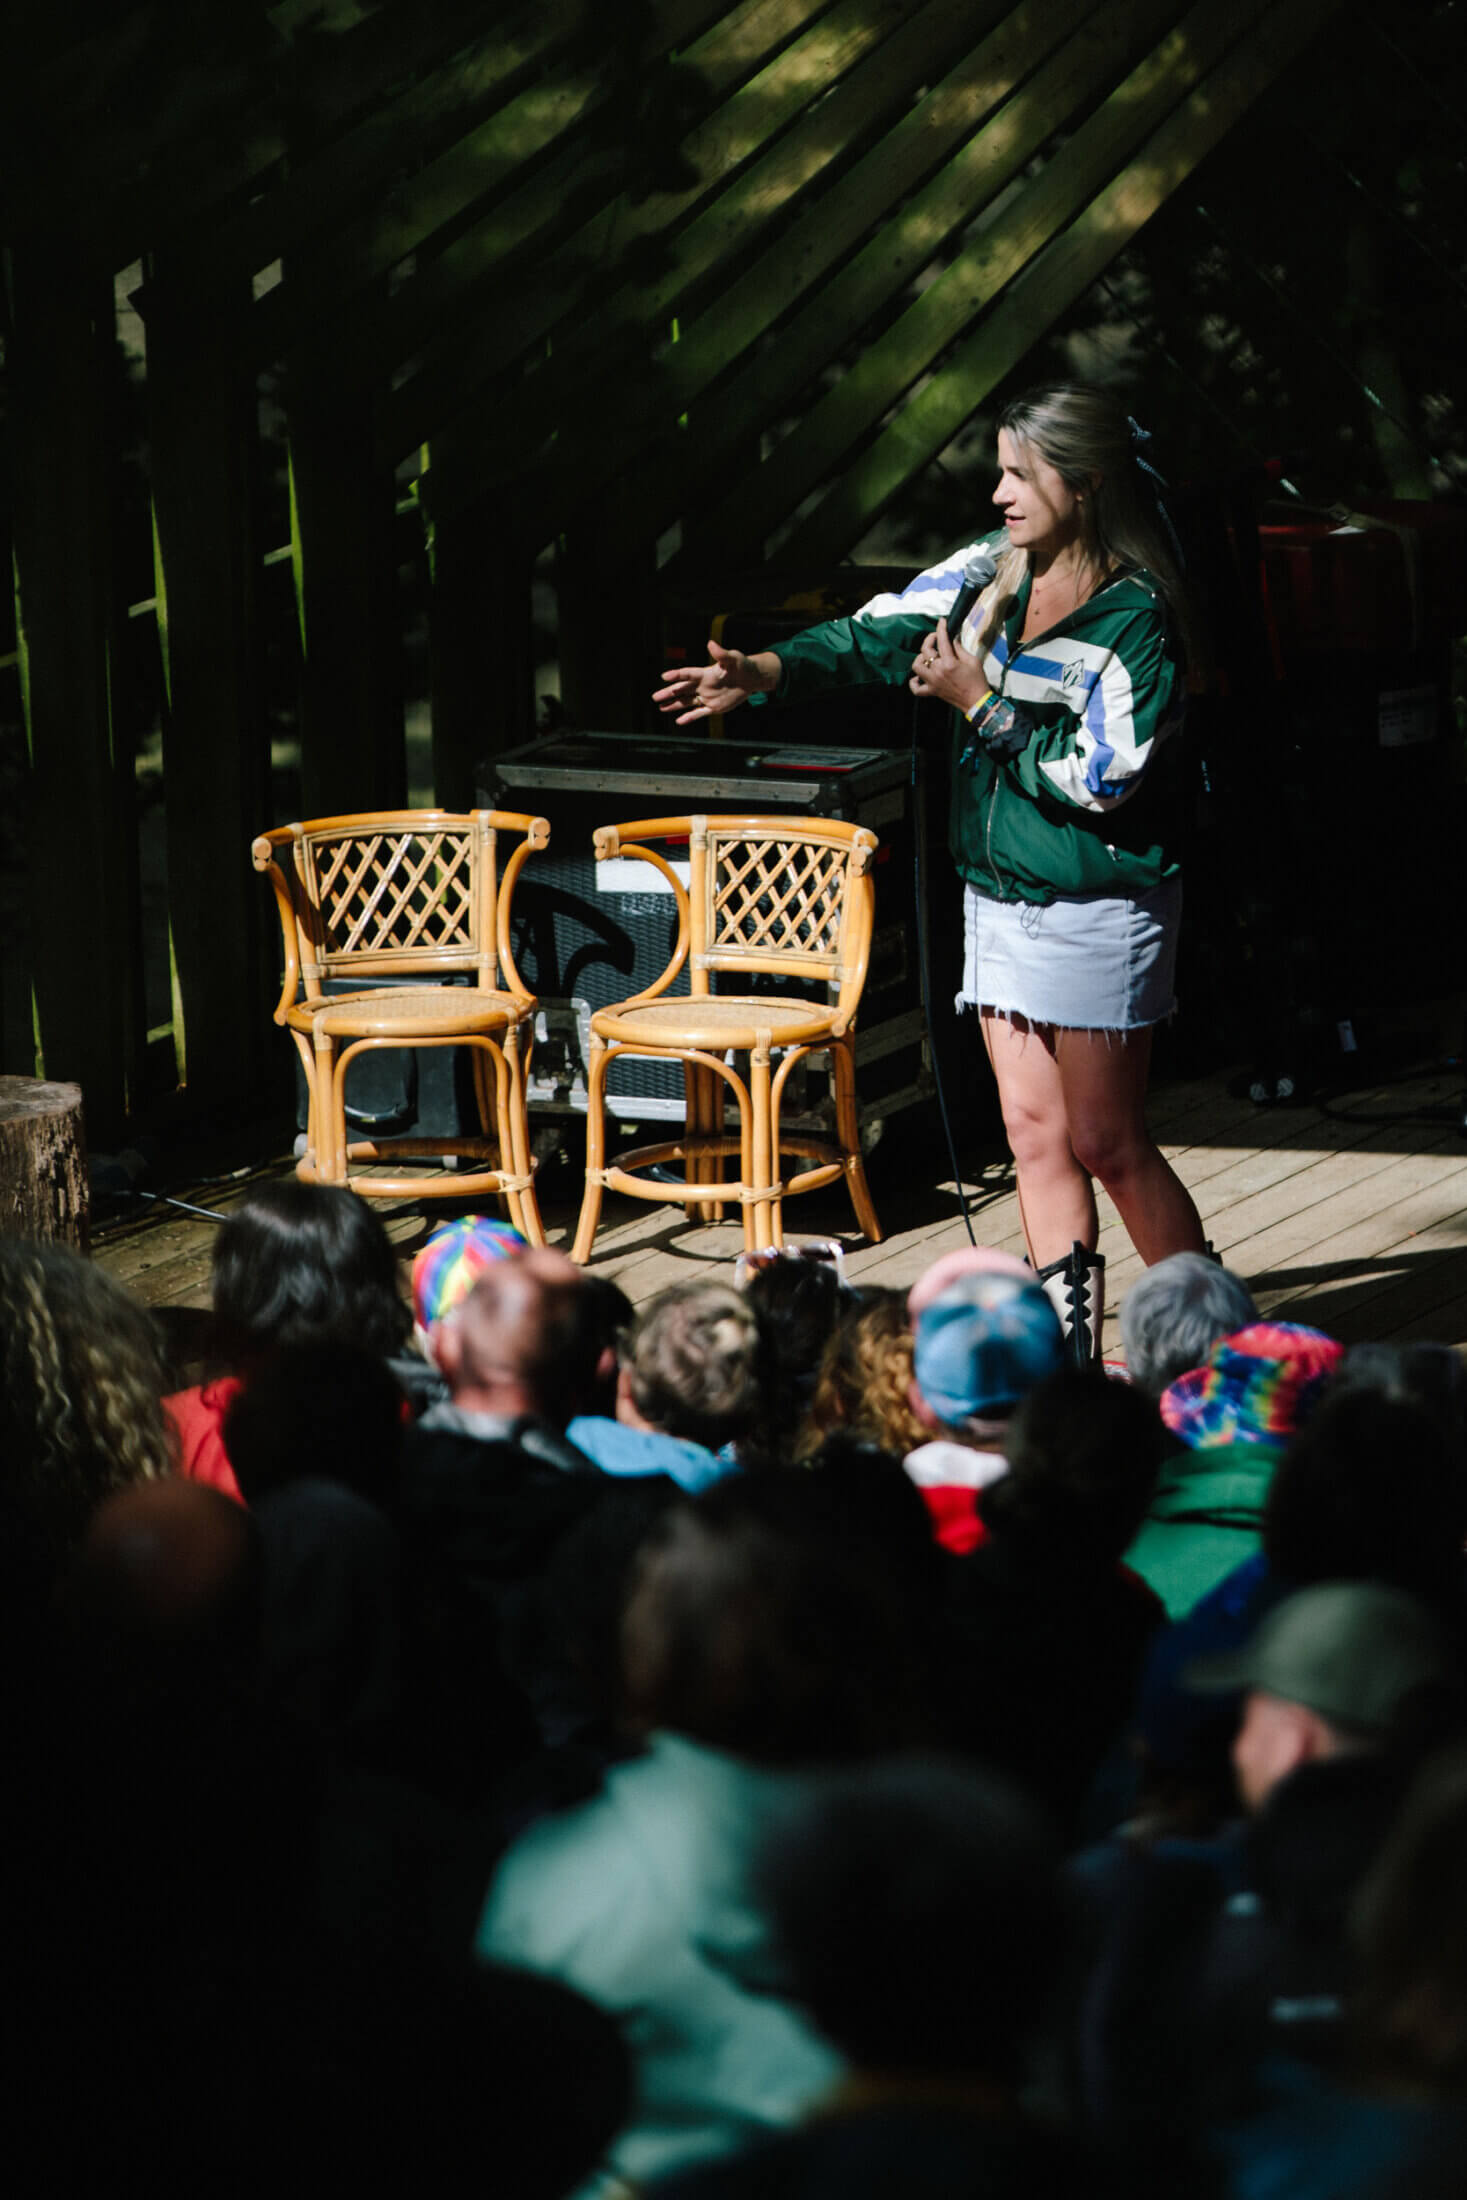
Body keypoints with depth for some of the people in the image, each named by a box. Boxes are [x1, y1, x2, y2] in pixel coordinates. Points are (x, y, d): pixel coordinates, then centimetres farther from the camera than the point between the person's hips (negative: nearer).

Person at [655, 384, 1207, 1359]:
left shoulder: (1138, 616, -16)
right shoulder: (997, 569, 4)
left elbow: (1096, 778, -20)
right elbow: (878, 633, 2)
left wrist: (979, 704, -16)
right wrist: (761, 673, -12)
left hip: (1100, 910, -7)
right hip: (1001, 898, 7)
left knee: (1106, 1143, -1)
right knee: (1035, 1132, 7)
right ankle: (1068, 1348, 12)